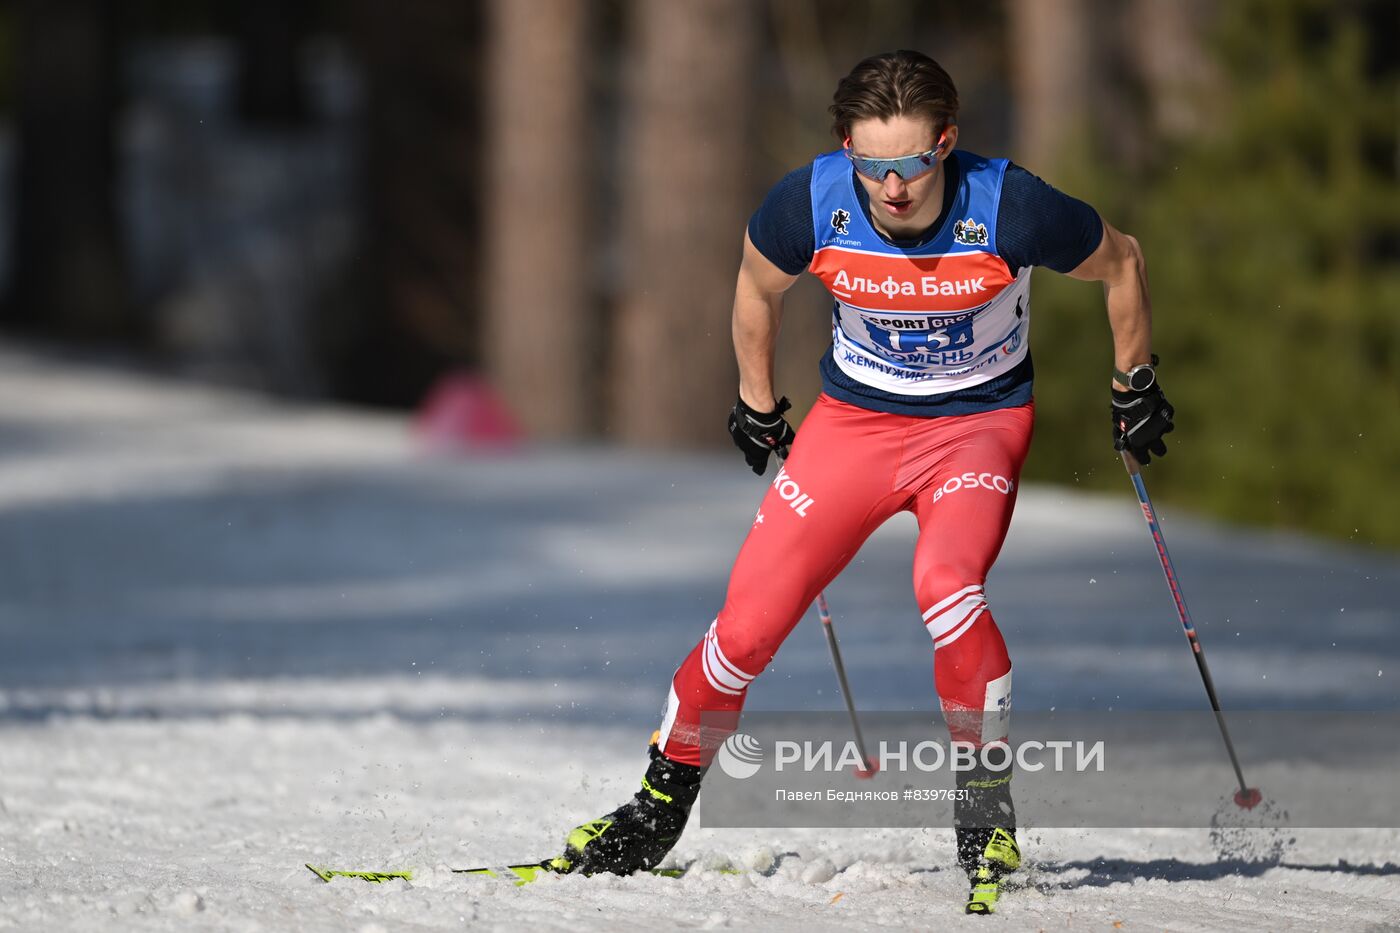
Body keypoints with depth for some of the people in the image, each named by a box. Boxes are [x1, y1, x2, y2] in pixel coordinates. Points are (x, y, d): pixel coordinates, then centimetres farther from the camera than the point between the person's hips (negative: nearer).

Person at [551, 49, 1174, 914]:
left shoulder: (1009, 208, -26)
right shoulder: (812, 203, -20)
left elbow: (1121, 262, -5)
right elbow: (759, 289, 4)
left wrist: (1135, 388, 4)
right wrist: (757, 406, 14)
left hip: (979, 422, -2)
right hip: (855, 418, 2)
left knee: (946, 585, -31)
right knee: (748, 624, -7)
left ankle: (989, 805, -12)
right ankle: (661, 807, 15)